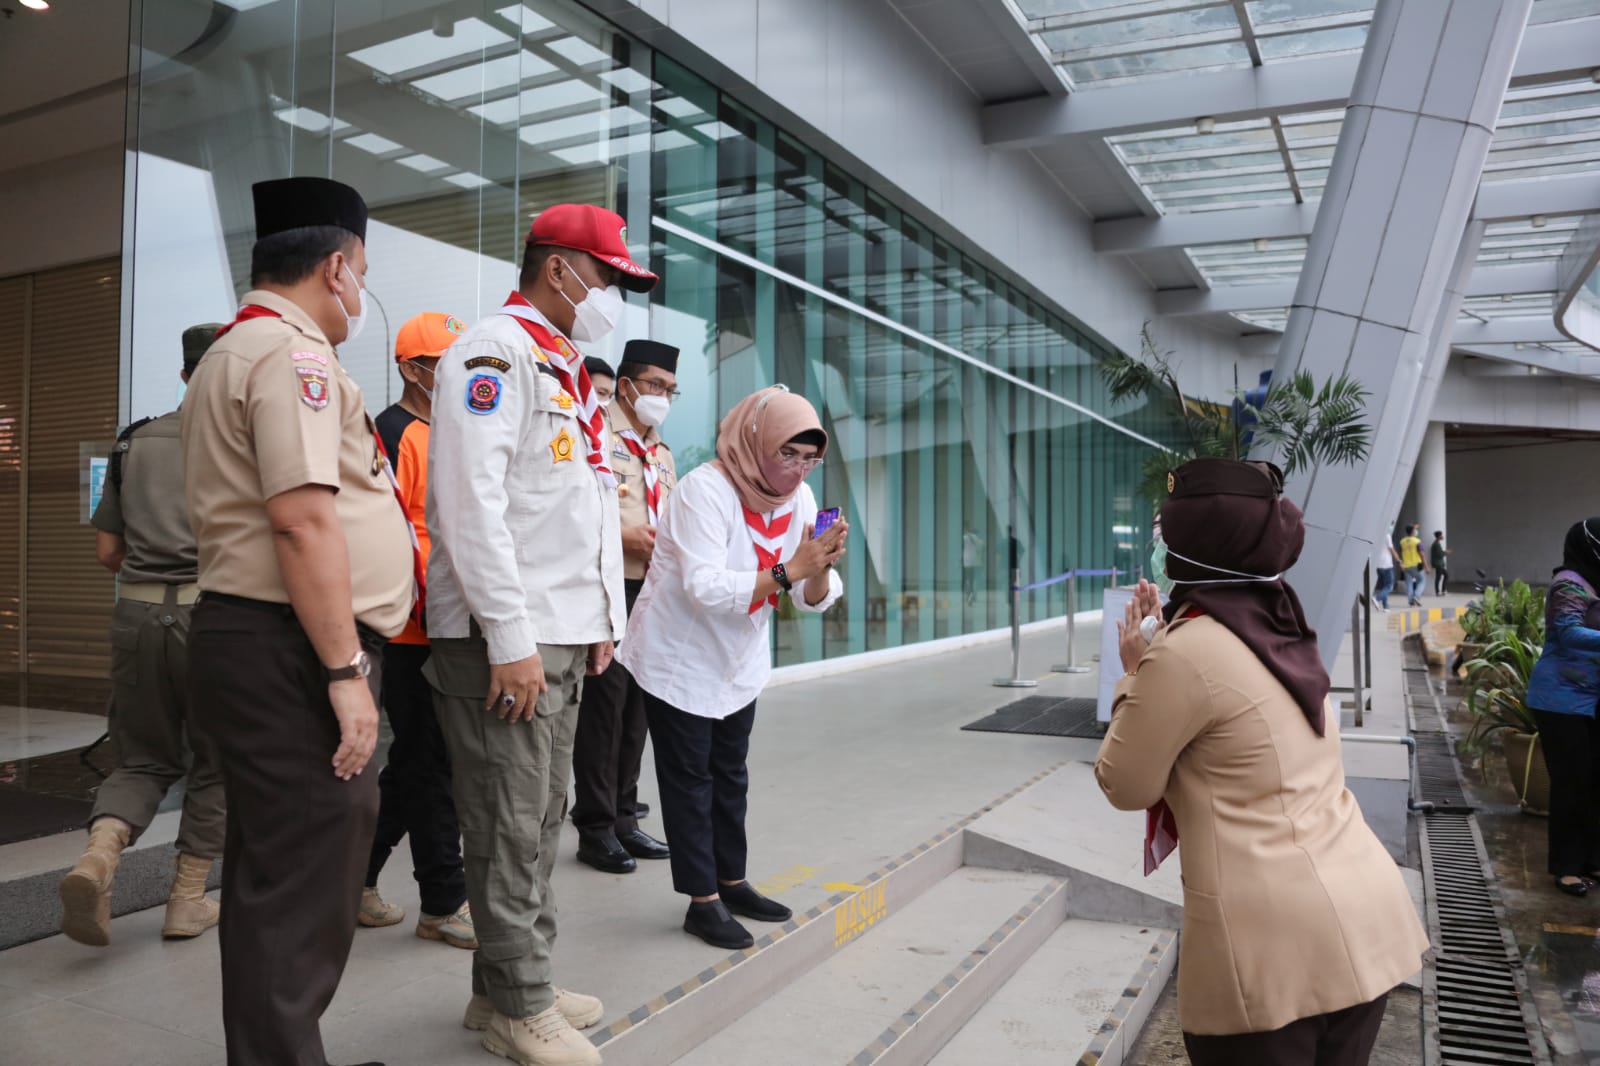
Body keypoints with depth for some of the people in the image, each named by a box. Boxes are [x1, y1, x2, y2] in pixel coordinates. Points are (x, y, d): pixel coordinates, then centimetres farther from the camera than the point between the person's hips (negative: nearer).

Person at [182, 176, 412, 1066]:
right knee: (304, 886, -4)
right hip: (291, 654, -11)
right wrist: (346, 672, -20)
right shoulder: (292, 351, -12)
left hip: (249, 641, 11)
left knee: (272, 875, 19)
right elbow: (303, 521, -22)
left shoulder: (234, 352, 21)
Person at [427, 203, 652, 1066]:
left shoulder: (570, 371, 19)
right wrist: (511, 639, -21)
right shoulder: (494, 351, -10)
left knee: (541, 819, 15)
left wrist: (602, 619, 17)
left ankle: (513, 982, 29)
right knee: (509, 827, 1)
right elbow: (471, 501, -19)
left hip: (566, 637, 9)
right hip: (504, 638, -9)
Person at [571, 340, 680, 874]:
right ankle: (596, 829, 9)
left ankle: (624, 818, 24)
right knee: (604, 706, -3)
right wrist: (623, 535, -18)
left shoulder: (663, 454, 19)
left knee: (637, 707, 12)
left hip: (652, 594, 8)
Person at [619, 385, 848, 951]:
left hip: (739, 665, 7)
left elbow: (815, 599, -7)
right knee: (689, 780, 2)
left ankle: (731, 883, 30)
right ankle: (703, 900, 13)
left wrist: (819, 568, -29)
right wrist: (788, 570, -39)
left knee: (730, 776, 16)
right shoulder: (705, 490, -25)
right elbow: (706, 589, -36)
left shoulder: (799, 499, -5)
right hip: (680, 661, -7)